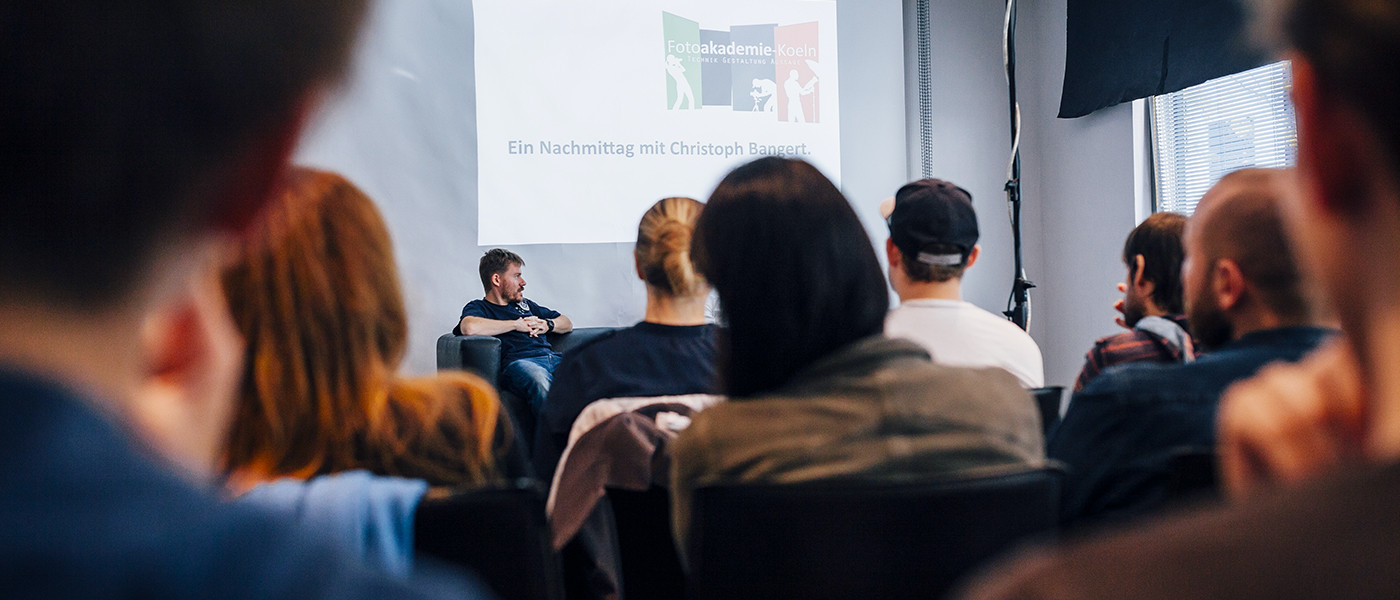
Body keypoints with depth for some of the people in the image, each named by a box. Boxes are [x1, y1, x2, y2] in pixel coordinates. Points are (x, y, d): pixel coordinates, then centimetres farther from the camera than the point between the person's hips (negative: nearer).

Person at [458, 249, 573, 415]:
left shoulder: (526, 304, 38)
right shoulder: (477, 307, 18)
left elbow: (567, 324, 41)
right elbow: (470, 328, -8)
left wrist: (547, 325, 17)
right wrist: (516, 324, 2)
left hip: (553, 357, 6)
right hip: (518, 361, -5)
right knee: (537, 379, -43)